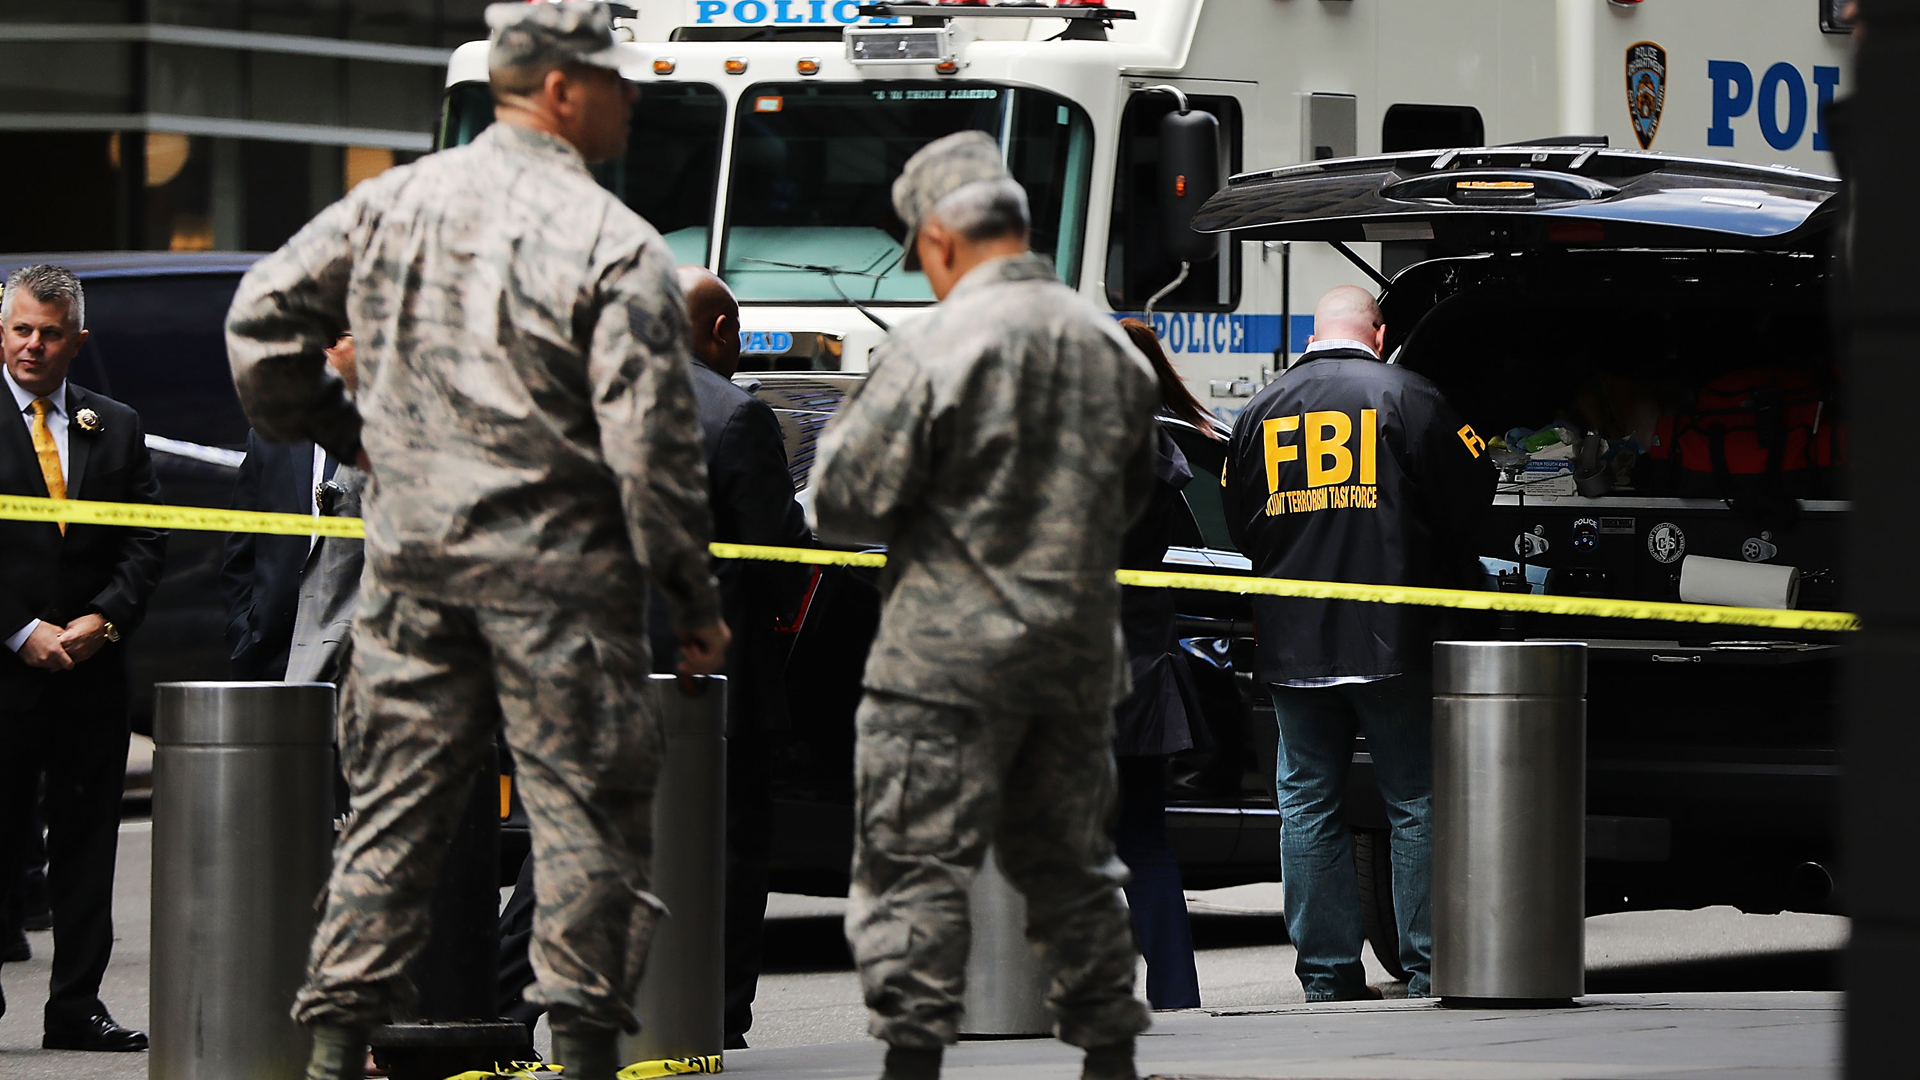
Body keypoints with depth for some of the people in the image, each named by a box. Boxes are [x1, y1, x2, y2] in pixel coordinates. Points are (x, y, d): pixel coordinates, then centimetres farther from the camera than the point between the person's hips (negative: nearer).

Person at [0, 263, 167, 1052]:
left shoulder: (116, 428, 12)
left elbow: (146, 542, 9)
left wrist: (104, 619, -7)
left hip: (92, 664, 4)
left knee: (87, 840, 4)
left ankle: (76, 1007, 8)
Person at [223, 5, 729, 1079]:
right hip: (557, 568, -5)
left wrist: (344, 428, 22)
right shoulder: (614, 246, -11)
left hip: (412, 552, 5)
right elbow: (651, 445, -13)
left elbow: (264, 317, 10)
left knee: (394, 804, 10)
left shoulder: (397, 202, 5)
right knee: (586, 809, 3)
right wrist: (695, 598, -5)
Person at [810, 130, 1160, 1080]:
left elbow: (846, 500, -12)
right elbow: (1130, 494, 19)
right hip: (1079, 646, 6)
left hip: (950, 653, -6)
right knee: (1070, 864, 16)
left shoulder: (933, 346, -14)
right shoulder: (1111, 348, 7)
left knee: (915, 862, -3)